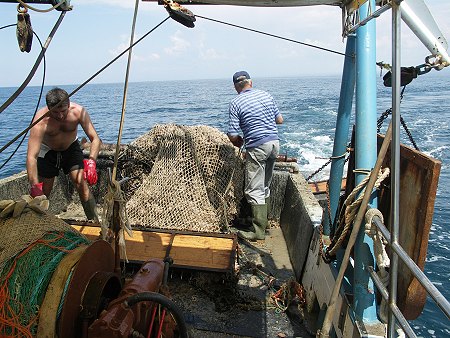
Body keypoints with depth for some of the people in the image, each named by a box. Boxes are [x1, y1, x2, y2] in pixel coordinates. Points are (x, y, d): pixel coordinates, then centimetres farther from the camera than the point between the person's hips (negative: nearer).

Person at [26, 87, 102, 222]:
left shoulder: (78, 112, -30)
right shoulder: (41, 121, -35)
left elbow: (95, 139, -27)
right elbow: (32, 156, -39)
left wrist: (91, 162, -43)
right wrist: (35, 187, -47)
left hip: (71, 147, 1)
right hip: (47, 150, -1)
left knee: (82, 184, -13)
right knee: (43, 193, 1)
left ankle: (95, 222, -6)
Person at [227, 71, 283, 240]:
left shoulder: (236, 103, -7)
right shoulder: (266, 95, 9)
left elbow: (232, 135, -10)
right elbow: (280, 120, 16)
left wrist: (238, 141, 11)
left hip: (257, 148, -6)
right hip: (274, 143, 7)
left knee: (254, 190, -1)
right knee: (265, 186, 19)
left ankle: (259, 231, 2)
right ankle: (263, 219, 31)